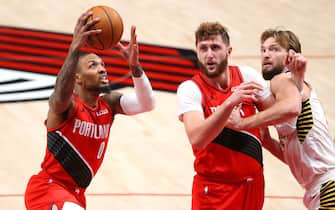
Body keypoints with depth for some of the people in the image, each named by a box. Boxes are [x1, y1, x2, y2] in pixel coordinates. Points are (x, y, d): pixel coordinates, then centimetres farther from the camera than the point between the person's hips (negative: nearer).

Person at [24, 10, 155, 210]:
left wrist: (134, 66, -33)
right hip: (47, 188, -8)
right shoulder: (68, 105, -17)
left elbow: (146, 103, -16)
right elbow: (61, 96, -44)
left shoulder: (109, 104, 0)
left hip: (75, 193, 8)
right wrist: (75, 48, -56)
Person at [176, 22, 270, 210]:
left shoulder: (247, 76, -1)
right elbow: (196, 139, -29)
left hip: (252, 185, 4)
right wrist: (230, 103, -41)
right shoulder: (190, 89, -13)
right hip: (213, 189, -4)